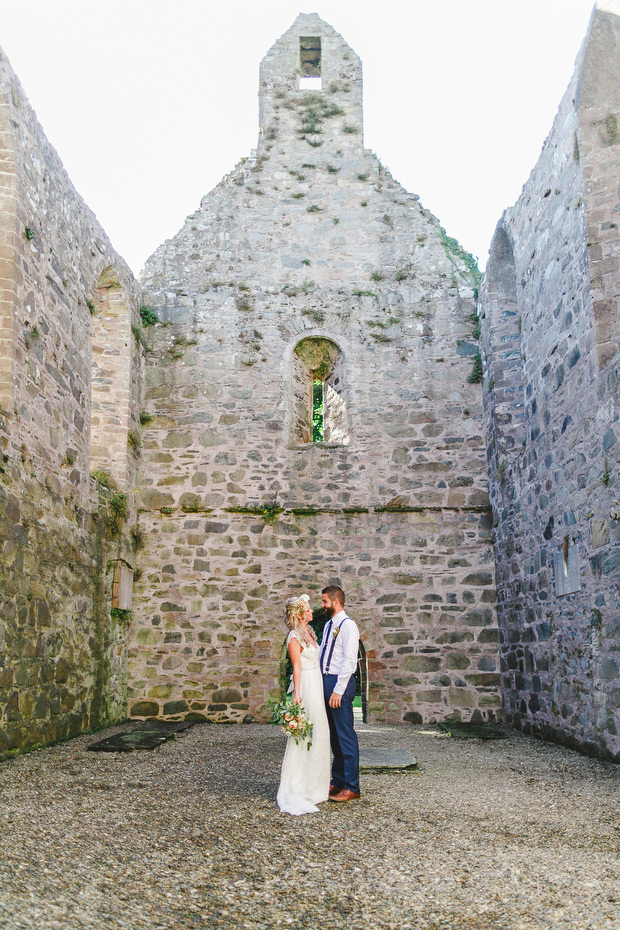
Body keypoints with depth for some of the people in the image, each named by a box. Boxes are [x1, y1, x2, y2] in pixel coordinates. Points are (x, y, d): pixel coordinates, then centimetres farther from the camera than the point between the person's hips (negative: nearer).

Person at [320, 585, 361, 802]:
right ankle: (338, 781, 25)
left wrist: (338, 690, -20)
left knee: (345, 735, -4)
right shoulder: (328, 625, 16)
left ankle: (351, 787, 4)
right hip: (326, 680, 9)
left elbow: (349, 660, -17)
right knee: (333, 735, 15)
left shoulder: (348, 625, -12)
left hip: (340, 683, -9)